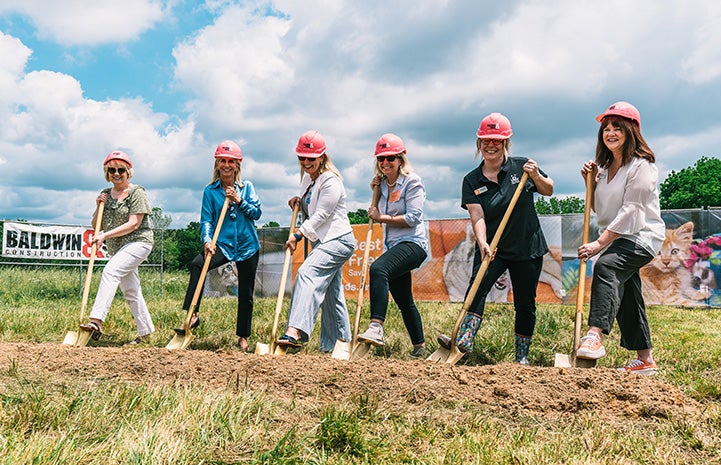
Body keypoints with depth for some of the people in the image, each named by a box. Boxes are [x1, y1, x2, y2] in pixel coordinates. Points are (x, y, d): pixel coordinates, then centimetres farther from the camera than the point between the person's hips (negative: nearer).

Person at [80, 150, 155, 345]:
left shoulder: (136, 192, -7)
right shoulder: (105, 194, 13)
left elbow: (133, 224, -16)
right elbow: (96, 225, 15)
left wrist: (105, 235, -21)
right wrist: (99, 207, -2)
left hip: (138, 242, -7)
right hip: (117, 248, 7)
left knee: (110, 271, -27)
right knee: (130, 292, 9)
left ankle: (96, 321, -36)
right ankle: (145, 332, 18)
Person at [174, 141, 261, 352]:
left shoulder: (246, 187, 5)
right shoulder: (210, 191, 2)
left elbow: (257, 213, -1)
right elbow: (206, 220, -4)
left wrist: (239, 201, -15)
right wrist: (207, 240, -21)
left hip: (248, 246, 1)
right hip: (222, 244, -1)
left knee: (245, 293, 8)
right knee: (197, 264, -31)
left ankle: (243, 337, 23)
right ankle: (193, 315, -29)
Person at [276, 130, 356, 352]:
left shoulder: (331, 181, -13)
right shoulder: (307, 177, 14)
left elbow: (321, 215, -18)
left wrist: (297, 235, -20)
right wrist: (298, 200, 9)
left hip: (338, 240, -10)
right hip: (324, 241, 10)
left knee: (307, 273, -29)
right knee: (331, 295, 13)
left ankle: (295, 332, -41)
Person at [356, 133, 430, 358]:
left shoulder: (412, 181, -7)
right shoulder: (382, 184, 14)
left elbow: (413, 218, -15)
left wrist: (382, 218, -10)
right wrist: (376, 190, 12)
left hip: (413, 243, -9)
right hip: (394, 246, 9)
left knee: (378, 268, -35)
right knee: (404, 301, 16)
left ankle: (376, 328, -45)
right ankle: (419, 347, 31)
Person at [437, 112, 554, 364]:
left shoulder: (521, 166, -1)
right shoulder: (472, 181, -1)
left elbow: (549, 191, 11)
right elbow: (477, 217, -12)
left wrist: (536, 177, -10)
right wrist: (482, 243, -29)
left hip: (528, 248, 0)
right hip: (492, 249, 0)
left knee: (525, 303, 7)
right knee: (476, 288, -24)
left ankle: (522, 356, 22)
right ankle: (464, 341, -28)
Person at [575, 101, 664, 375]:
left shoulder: (642, 165, -12)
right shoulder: (605, 167, 13)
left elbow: (631, 211, -20)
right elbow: (599, 209, 18)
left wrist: (600, 243, -24)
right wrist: (591, 182, 2)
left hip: (642, 237, -9)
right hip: (616, 239, 9)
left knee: (605, 265, -35)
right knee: (626, 298, 10)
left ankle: (595, 335, -43)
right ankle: (645, 360, 22)